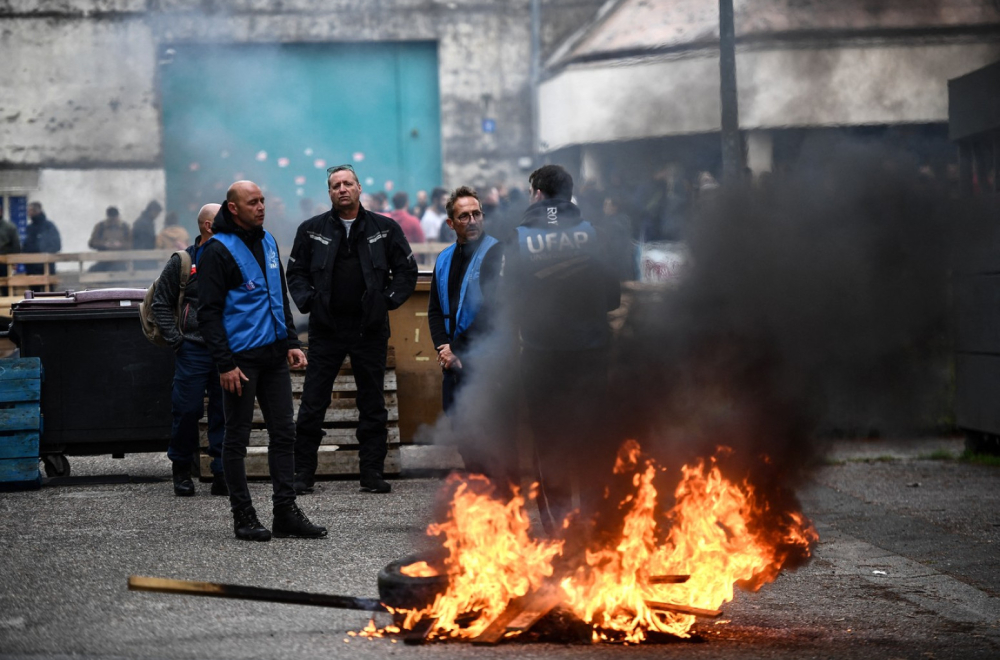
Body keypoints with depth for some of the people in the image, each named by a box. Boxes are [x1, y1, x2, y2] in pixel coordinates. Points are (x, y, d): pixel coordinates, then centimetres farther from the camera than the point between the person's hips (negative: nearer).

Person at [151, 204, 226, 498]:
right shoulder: (182, 262, 1)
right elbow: (161, 302, 6)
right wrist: (174, 339, -3)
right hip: (193, 350, -2)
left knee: (225, 413, 1)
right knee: (187, 410, 0)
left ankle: (222, 473, 7)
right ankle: (181, 470, 16)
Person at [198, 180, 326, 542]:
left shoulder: (267, 241, 14)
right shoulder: (217, 250, -10)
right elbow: (208, 312, -13)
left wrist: (291, 343, 13)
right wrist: (225, 364, -18)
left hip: (274, 354, 8)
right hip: (241, 357, -7)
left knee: (284, 431, 7)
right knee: (237, 437, 2)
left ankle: (285, 512, 11)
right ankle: (243, 516, 8)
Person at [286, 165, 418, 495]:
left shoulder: (385, 229, 5)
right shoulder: (311, 230, 6)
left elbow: (407, 271, 10)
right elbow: (296, 272, 11)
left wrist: (388, 300, 0)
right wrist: (307, 301, -3)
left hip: (369, 329, 0)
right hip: (326, 329, 0)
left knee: (372, 405, 4)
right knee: (312, 404, -1)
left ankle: (372, 473, 10)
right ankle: (303, 473, 5)